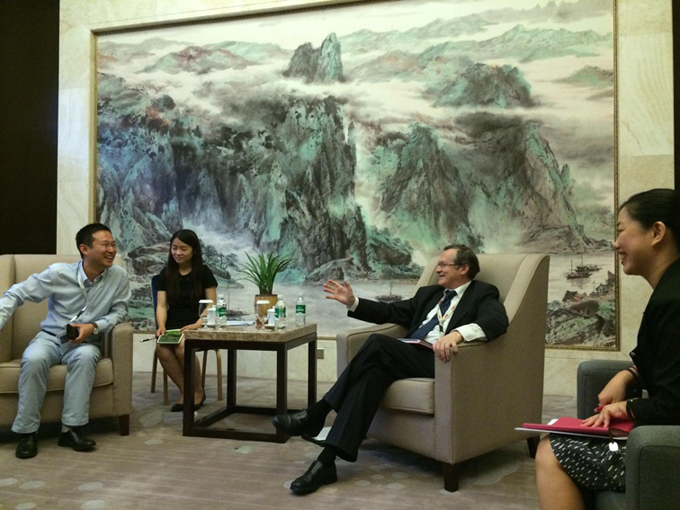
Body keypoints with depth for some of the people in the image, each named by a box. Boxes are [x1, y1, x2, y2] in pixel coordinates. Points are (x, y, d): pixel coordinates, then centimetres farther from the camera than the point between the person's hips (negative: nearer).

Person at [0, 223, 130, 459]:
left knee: (85, 356, -35)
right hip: (50, 337, 0)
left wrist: (94, 327, -19)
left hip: (86, 341, 0)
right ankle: (27, 431, -17)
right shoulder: (59, 273, -13)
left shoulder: (119, 276, -10)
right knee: (33, 359, -33)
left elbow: (119, 310, -1)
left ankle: (71, 428, -27)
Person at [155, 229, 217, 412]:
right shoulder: (166, 273, 10)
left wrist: (196, 325, -18)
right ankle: (185, 391, -12)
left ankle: (197, 391, -9)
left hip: (197, 326, -3)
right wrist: (161, 326, -16)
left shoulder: (204, 272, 2)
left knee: (182, 348, -34)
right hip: (173, 325, 3)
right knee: (161, 348, -31)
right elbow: (161, 305, 4)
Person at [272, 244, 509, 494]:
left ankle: (316, 414, -22)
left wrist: (457, 333, -35)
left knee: (378, 343, -27)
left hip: (438, 360, -6)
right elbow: (390, 312, 27)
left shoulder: (483, 294, 7)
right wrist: (353, 302, 13)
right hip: (410, 357, 6)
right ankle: (327, 460, -35)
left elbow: (497, 320, -15)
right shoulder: (429, 293, 29)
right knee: (376, 368, -28)